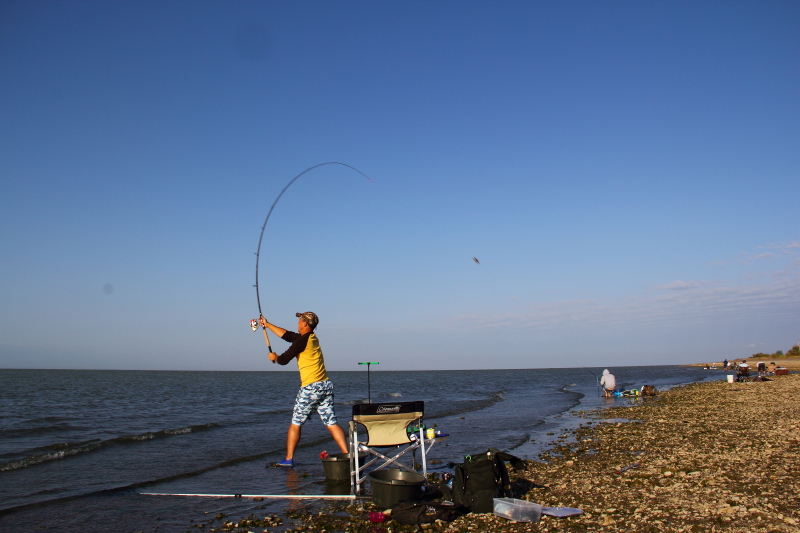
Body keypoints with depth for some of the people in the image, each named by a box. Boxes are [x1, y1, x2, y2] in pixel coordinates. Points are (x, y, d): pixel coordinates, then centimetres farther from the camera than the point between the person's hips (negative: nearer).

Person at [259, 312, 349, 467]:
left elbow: (284, 360, -7)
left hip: (310, 388, -7)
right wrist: (267, 324, 32)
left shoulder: (303, 340, -10)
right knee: (332, 423, 4)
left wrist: (275, 357, 16)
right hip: (326, 385, 7)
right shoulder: (312, 338, 16)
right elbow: (286, 335, 25)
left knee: (296, 423, 8)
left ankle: (288, 459, 15)